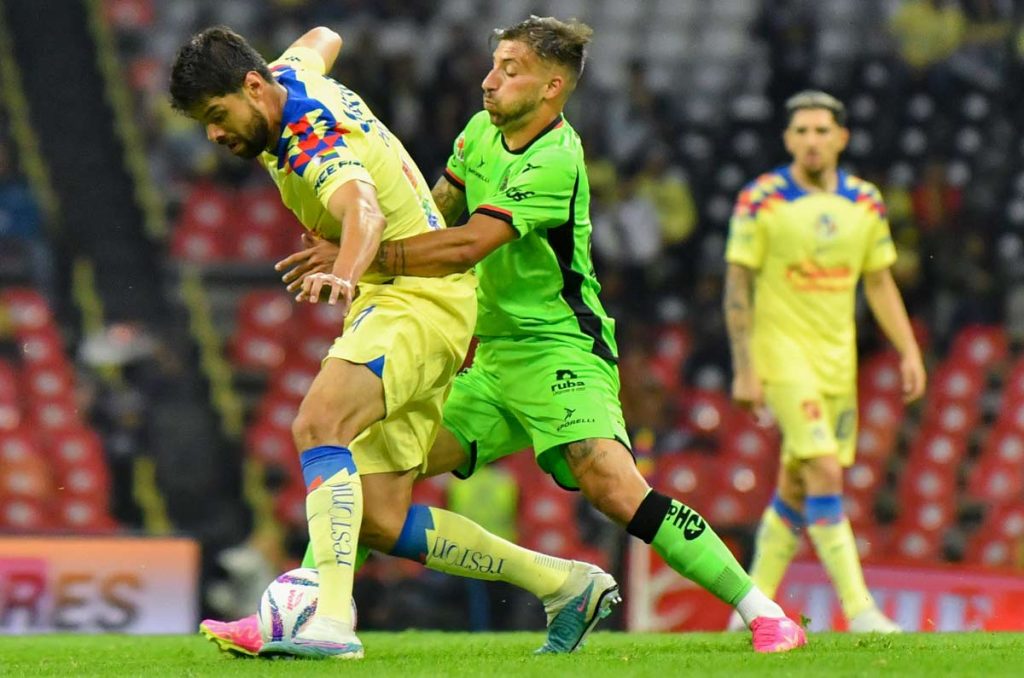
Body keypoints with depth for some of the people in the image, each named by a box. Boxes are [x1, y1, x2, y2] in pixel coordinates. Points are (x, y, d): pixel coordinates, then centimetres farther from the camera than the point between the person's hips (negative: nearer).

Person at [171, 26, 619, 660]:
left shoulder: (316, 144, -22)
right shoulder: (291, 75, 6)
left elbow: (366, 211, -43)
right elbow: (322, 40, 31)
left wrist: (344, 273, -63)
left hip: (420, 298, -10)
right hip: (390, 299, 10)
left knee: (320, 422, -35)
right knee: (381, 524, 1)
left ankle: (331, 618, -48)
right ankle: (563, 583, 13)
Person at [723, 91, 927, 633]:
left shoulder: (865, 202, 5)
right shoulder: (760, 200, -9)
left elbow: (880, 283, 13)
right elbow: (737, 286, -7)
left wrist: (909, 352, 5)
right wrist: (744, 370, -12)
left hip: (838, 362, 6)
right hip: (783, 356, -6)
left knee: (797, 488, 11)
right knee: (826, 475, -17)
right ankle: (858, 609, -19)